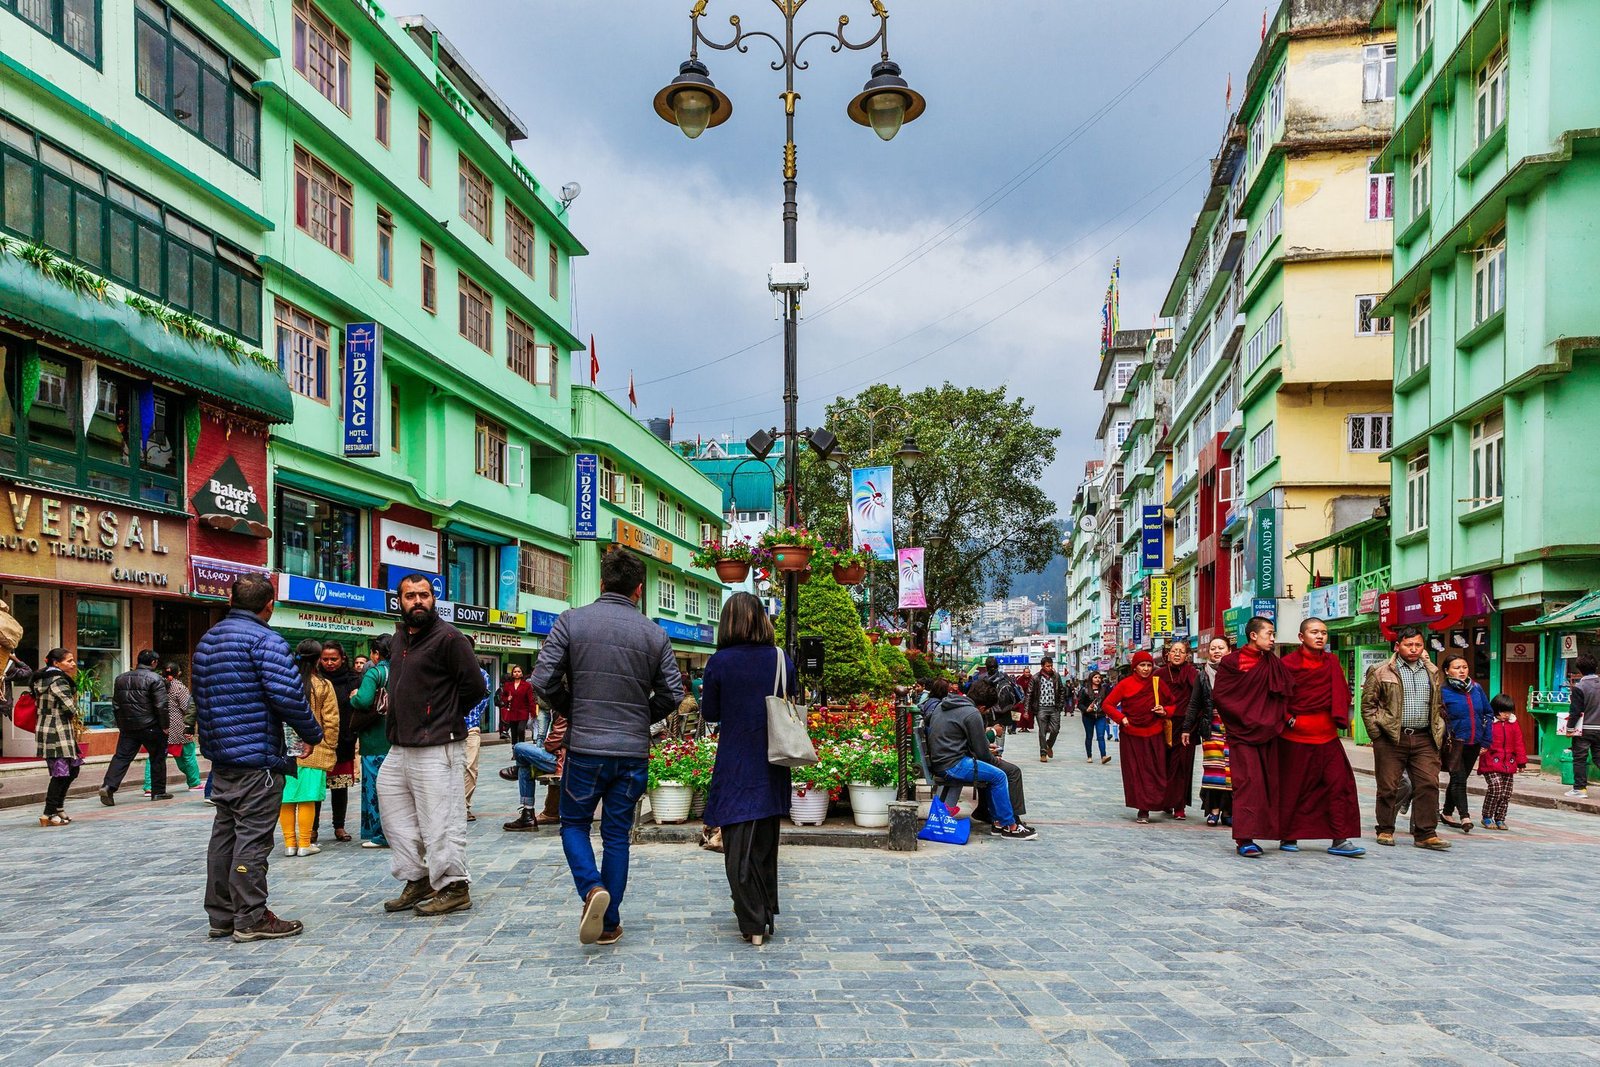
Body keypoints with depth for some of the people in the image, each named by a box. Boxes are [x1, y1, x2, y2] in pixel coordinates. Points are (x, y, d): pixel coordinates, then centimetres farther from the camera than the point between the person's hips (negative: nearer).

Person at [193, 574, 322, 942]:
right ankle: (251, 918, 0)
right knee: (253, 838, -4)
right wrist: (312, 733, -8)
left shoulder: (206, 642, 15)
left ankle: (221, 915, 21)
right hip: (257, 757, -9)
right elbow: (288, 694, -21)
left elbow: (200, 697, 22)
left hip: (221, 756, 9)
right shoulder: (266, 641, -13)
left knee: (224, 835, 14)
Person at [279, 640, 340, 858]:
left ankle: (290, 843, 13)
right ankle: (305, 844, 6)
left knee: (286, 798, 8)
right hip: (313, 752, -2)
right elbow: (331, 721, -4)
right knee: (307, 799, 2)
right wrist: (330, 749, 7)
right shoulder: (324, 686, -5)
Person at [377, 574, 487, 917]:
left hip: (436, 748, -9)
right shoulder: (397, 640, 15)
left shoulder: (448, 638, -11)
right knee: (396, 818, 15)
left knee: (440, 823, -4)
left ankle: (454, 888, 6)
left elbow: (475, 687, -11)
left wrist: (447, 718, -1)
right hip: (400, 747, 9)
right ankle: (418, 880, 26)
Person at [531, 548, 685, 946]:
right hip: (633, 752, 2)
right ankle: (610, 923, 16)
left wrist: (573, 712, 10)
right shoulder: (655, 634, 1)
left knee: (575, 824, 16)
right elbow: (672, 693, 1)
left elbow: (543, 681, -8)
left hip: (585, 747, -2)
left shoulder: (572, 621, -5)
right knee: (617, 834, 13)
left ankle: (591, 888, -9)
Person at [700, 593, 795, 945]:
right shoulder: (782, 660, -2)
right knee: (766, 842, 16)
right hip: (773, 767, 4)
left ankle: (752, 923, 2)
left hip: (735, 767, -3)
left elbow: (709, 713, 0)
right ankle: (767, 915, 25)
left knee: (739, 845, 4)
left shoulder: (719, 662, -9)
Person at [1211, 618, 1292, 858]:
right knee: (1248, 781, -13)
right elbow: (1219, 694, -6)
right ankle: (1244, 839, -14)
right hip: (1242, 733, -6)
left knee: (1268, 782, 3)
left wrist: (1285, 717, 0)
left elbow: (1284, 694, 15)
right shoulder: (1232, 662, -4)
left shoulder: (1274, 664, 12)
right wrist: (1244, 718, -6)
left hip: (1267, 733, 6)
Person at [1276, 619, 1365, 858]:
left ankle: (1339, 840, 1)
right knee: (1292, 787, 3)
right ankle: (1287, 837, 17)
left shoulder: (1332, 662, 9)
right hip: (1296, 737, -4)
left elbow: (1342, 694, 12)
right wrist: (1288, 719, -10)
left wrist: (1339, 718, -1)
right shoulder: (1289, 663, -5)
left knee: (1340, 784, -3)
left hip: (1327, 735, 4)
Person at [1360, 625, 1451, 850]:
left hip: (1424, 739, 4)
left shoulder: (1433, 673, 14)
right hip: (1391, 739, -3)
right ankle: (1385, 830, 15)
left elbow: (1438, 706, 21)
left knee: (1428, 785, -4)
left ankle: (1426, 834, 2)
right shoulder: (1380, 672, -1)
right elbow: (1368, 704, 0)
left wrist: (1438, 734, 12)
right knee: (1388, 787, 3)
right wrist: (1377, 733, -5)